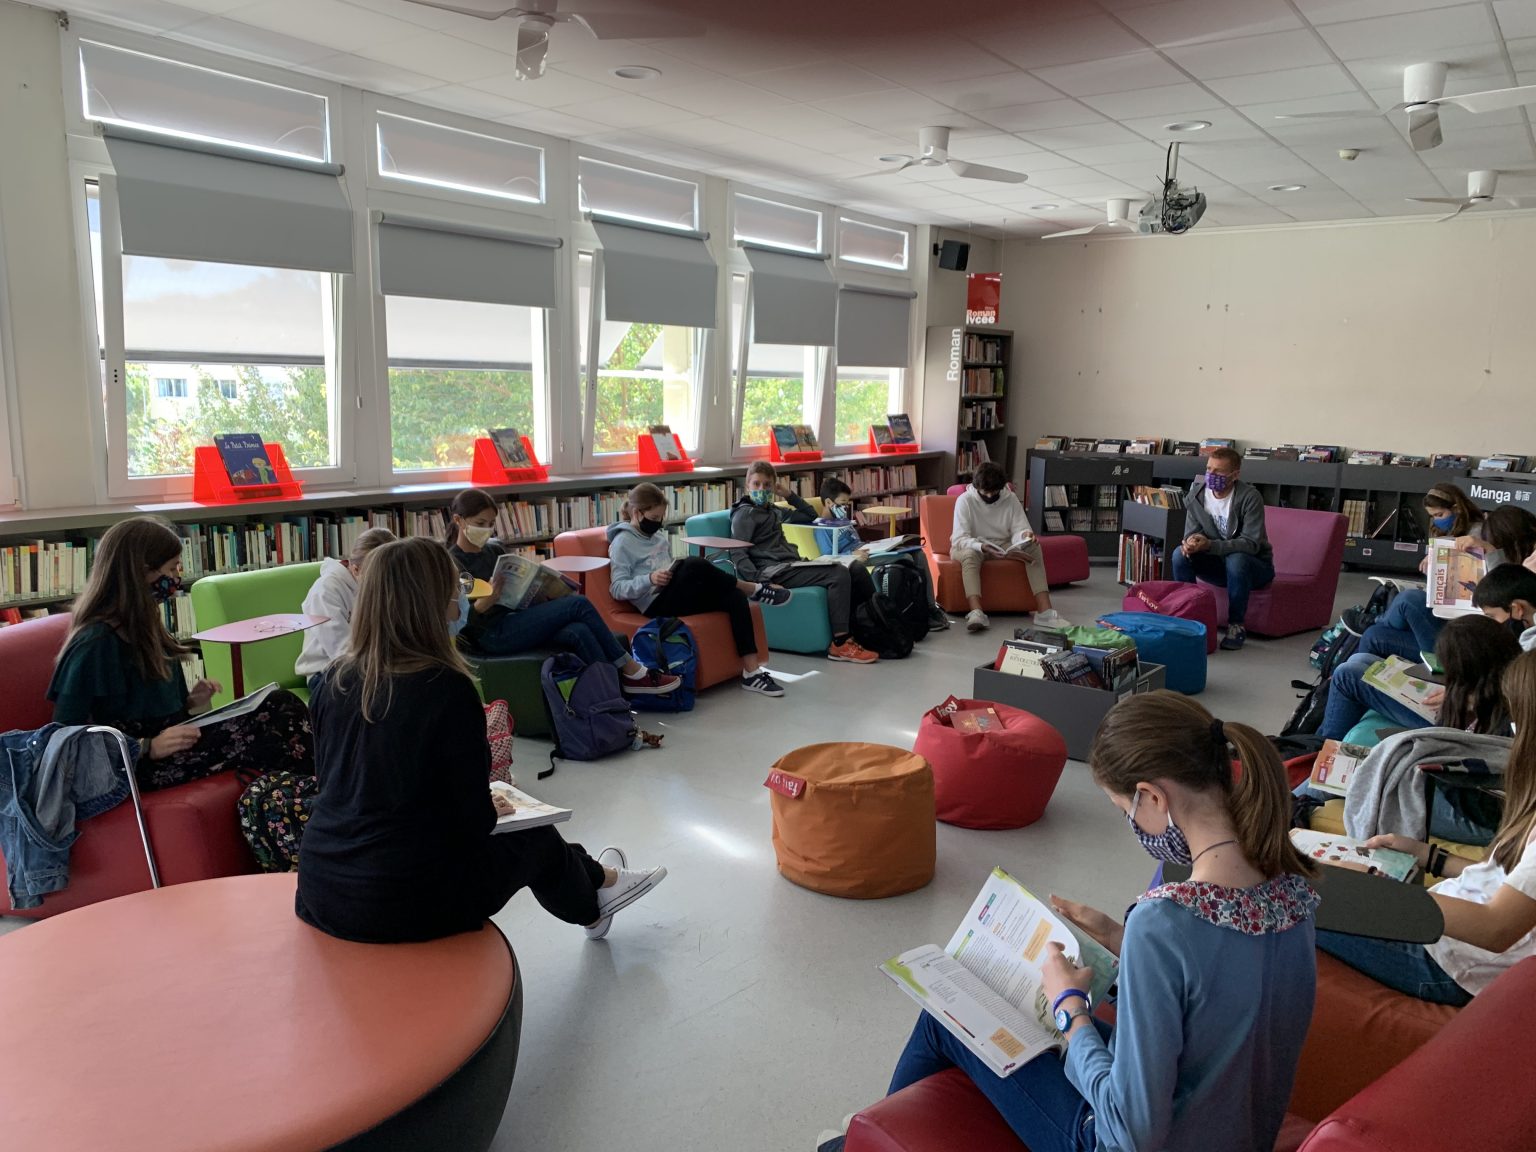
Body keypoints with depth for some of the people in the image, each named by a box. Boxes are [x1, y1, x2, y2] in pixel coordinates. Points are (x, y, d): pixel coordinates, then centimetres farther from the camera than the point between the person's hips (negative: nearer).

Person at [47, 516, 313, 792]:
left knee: (284, 705, -12)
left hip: (173, 741, 9)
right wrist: (148, 747, -22)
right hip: (142, 767, -8)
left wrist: (191, 702, 2)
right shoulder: (96, 643, -14)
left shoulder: (143, 625, 13)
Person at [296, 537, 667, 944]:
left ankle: (592, 882, 54)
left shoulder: (335, 681, 0)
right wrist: (489, 809, 8)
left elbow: (335, 782, 13)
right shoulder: (446, 688, -19)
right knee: (536, 838, 21)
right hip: (406, 903, -6)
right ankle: (598, 883, 54)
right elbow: (475, 819, -16)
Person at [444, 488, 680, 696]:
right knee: (578, 605, -18)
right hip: (490, 635, -7)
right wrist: (486, 601, -31)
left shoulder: (495, 549, 15)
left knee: (578, 632, -24)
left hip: (513, 620, 7)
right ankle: (630, 670, -10)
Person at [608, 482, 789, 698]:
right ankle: (754, 589, -13)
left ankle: (752, 672, -21)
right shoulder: (622, 543, -2)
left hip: (677, 596, 8)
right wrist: (649, 579, -25)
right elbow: (618, 589, -10)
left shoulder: (659, 537, 20)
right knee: (694, 565, -34)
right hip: (657, 604, -7)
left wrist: (681, 575, 8)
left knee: (734, 597, -18)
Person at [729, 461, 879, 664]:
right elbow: (738, 553, -9)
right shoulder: (744, 514, 3)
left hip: (790, 566, 8)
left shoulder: (772, 511, 27)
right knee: (838, 574, -25)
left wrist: (790, 494, 24)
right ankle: (840, 644, -28)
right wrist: (758, 580, -22)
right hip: (774, 571, -8)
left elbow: (811, 515, 37)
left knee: (856, 570, -6)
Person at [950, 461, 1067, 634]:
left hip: (1002, 546, 4)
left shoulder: (1010, 498, -6)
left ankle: (1044, 611, -31)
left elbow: (1018, 529, -10)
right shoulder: (965, 500, -17)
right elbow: (960, 539, -24)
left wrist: (1025, 534, -35)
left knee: (1033, 548, -22)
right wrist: (982, 546, -43)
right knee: (970, 555, -40)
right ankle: (976, 613, -55)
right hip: (971, 546, -4)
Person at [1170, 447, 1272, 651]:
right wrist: (1190, 543, -30)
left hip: (1254, 565, -4)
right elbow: (1191, 531, -3)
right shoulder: (1198, 493, -8)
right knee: (1180, 555, -21)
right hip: (1218, 562, 4)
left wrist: (1209, 545, -41)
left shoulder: (1249, 497, -23)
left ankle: (1236, 626, -20)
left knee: (1236, 560, -37)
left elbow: (1251, 543, -28)